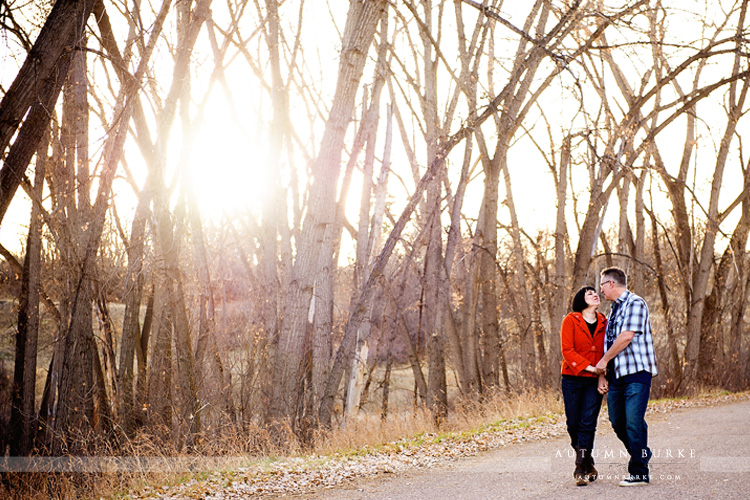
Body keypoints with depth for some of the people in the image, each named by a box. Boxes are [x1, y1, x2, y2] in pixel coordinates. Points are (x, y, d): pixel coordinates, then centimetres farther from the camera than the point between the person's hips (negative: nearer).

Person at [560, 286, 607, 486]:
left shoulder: (604, 323, 9)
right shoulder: (570, 320, -2)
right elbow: (567, 350, -9)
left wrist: (604, 375, -3)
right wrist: (588, 367, -17)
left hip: (594, 380, 2)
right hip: (573, 379, -1)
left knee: (588, 422, -9)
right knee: (573, 423, 1)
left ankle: (581, 468, -6)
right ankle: (587, 462, 23)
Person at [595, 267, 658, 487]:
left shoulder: (635, 303, -8)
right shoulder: (614, 309, 20)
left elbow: (626, 337, -17)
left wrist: (603, 361, -7)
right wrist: (602, 375, 12)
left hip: (636, 372, -9)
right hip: (616, 374, 9)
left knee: (634, 422, -10)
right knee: (617, 422, 10)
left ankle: (639, 473, -2)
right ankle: (641, 456, 29)